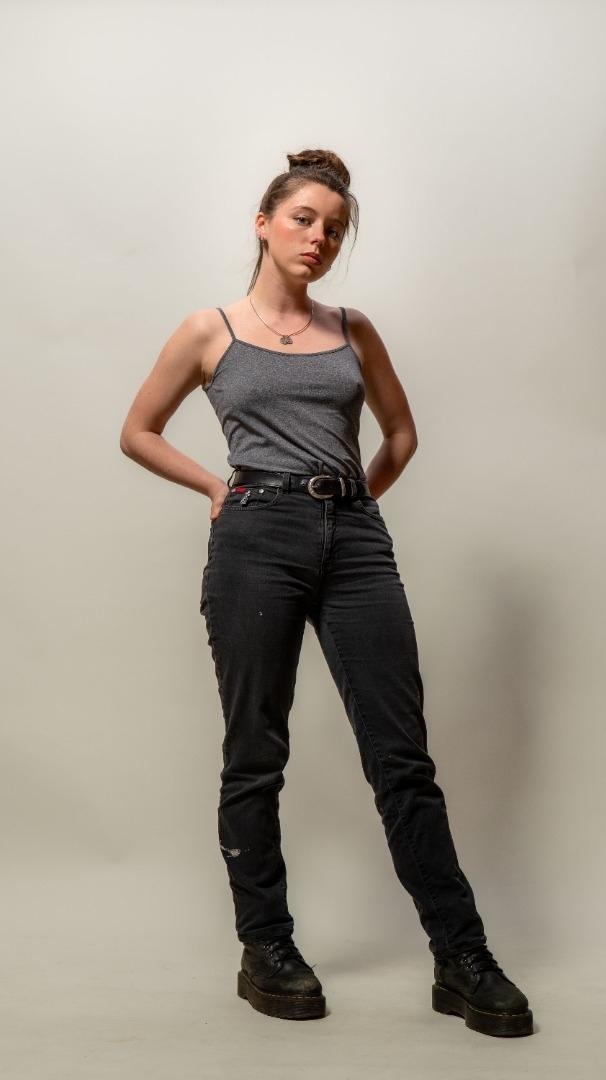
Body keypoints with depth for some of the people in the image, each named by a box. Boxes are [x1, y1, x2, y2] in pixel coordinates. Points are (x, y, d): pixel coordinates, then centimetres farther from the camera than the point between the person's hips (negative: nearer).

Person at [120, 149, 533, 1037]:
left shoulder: (353, 330, 16)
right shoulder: (210, 331, 8)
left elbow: (401, 432, 26)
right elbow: (138, 432, 15)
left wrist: (353, 501, 14)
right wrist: (217, 487, 7)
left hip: (356, 540, 3)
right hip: (257, 540, -2)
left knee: (403, 757, 0)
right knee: (256, 758, 5)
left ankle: (462, 961, 8)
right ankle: (266, 952, 20)